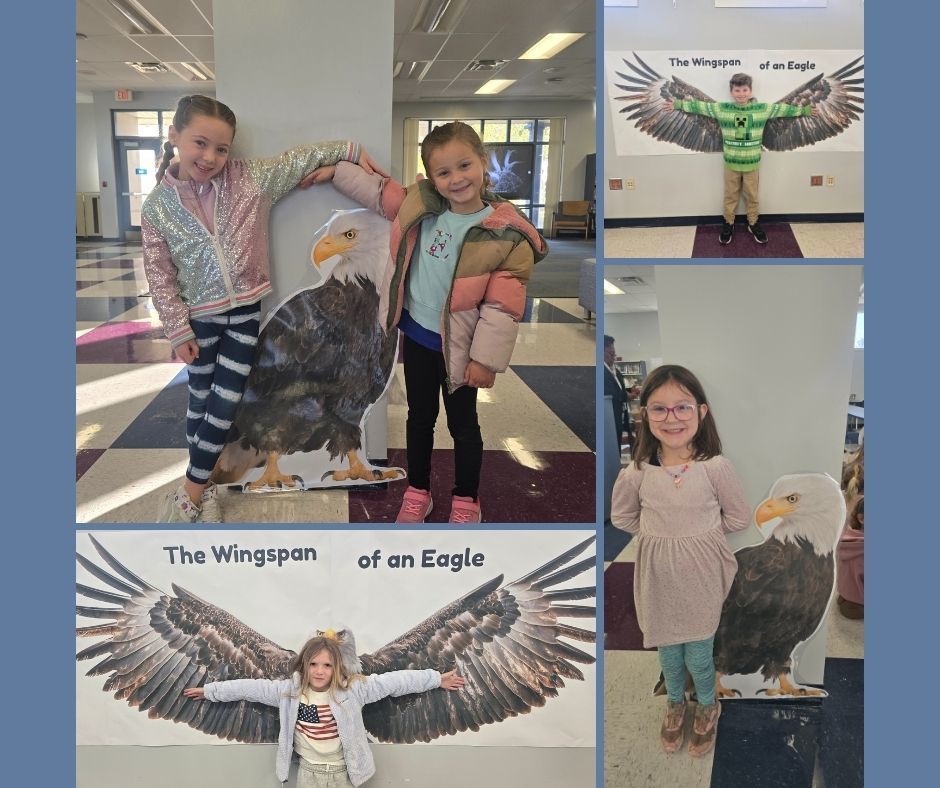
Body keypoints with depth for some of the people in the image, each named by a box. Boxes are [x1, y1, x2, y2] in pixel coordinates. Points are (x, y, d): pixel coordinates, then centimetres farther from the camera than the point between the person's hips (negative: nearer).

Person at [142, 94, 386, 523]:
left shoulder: (250, 178, -8)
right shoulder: (157, 206, -8)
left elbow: (300, 158, 1)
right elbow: (160, 276, -6)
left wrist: (351, 149, -2)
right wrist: (178, 331, -8)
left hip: (245, 312, 0)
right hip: (200, 317, 0)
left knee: (225, 404, 3)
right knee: (200, 400, 13)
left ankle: (192, 491, 16)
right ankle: (202, 486, 28)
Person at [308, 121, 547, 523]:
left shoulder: (505, 234, -20)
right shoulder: (420, 204, -5)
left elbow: (503, 305, -19)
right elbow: (379, 191, 15)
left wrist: (486, 358, -19)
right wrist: (336, 171, 17)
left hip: (458, 346, -4)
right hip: (416, 334, 5)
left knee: (463, 425, 13)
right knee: (420, 417, 19)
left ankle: (466, 500, 32)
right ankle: (417, 492, 37)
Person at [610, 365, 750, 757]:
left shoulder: (715, 467, -17)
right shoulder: (637, 472, -13)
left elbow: (739, 517, -4)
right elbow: (620, 515, 5)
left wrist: (701, 532, -3)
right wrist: (657, 533, -2)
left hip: (700, 577, -2)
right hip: (659, 578, 2)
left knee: (698, 655, 12)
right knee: (668, 651, 20)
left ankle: (707, 706, 43)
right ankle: (675, 702, 48)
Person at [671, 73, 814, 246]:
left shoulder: (762, 109, -4)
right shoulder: (721, 109, -6)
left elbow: (784, 109, 7)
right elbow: (699, 106, 0)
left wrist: (804, 110, 12)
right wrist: (678, 104, 1)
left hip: (752, 163, 0)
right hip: (731, 163, 0)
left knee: (752, 196, 14)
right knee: (730, 195, 14)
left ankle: (753, 224, 30)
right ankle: (728, 224, 30)